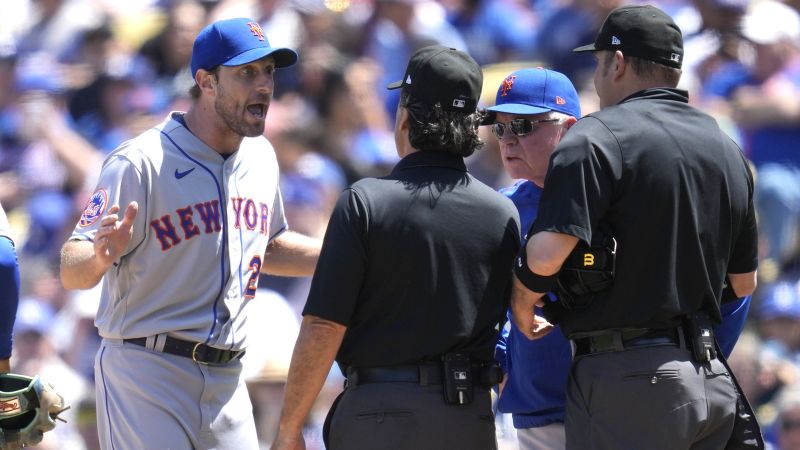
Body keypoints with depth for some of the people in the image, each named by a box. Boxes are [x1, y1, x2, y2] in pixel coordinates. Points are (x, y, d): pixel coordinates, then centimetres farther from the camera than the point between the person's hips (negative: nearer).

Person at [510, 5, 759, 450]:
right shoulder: (727, 149, 14)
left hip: (626, 379, -7)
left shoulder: (597, 138, -9)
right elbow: (744, 281, 21)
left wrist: (523, 299, 0)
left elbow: (546, 255, -20)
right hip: (714, 381, 7)